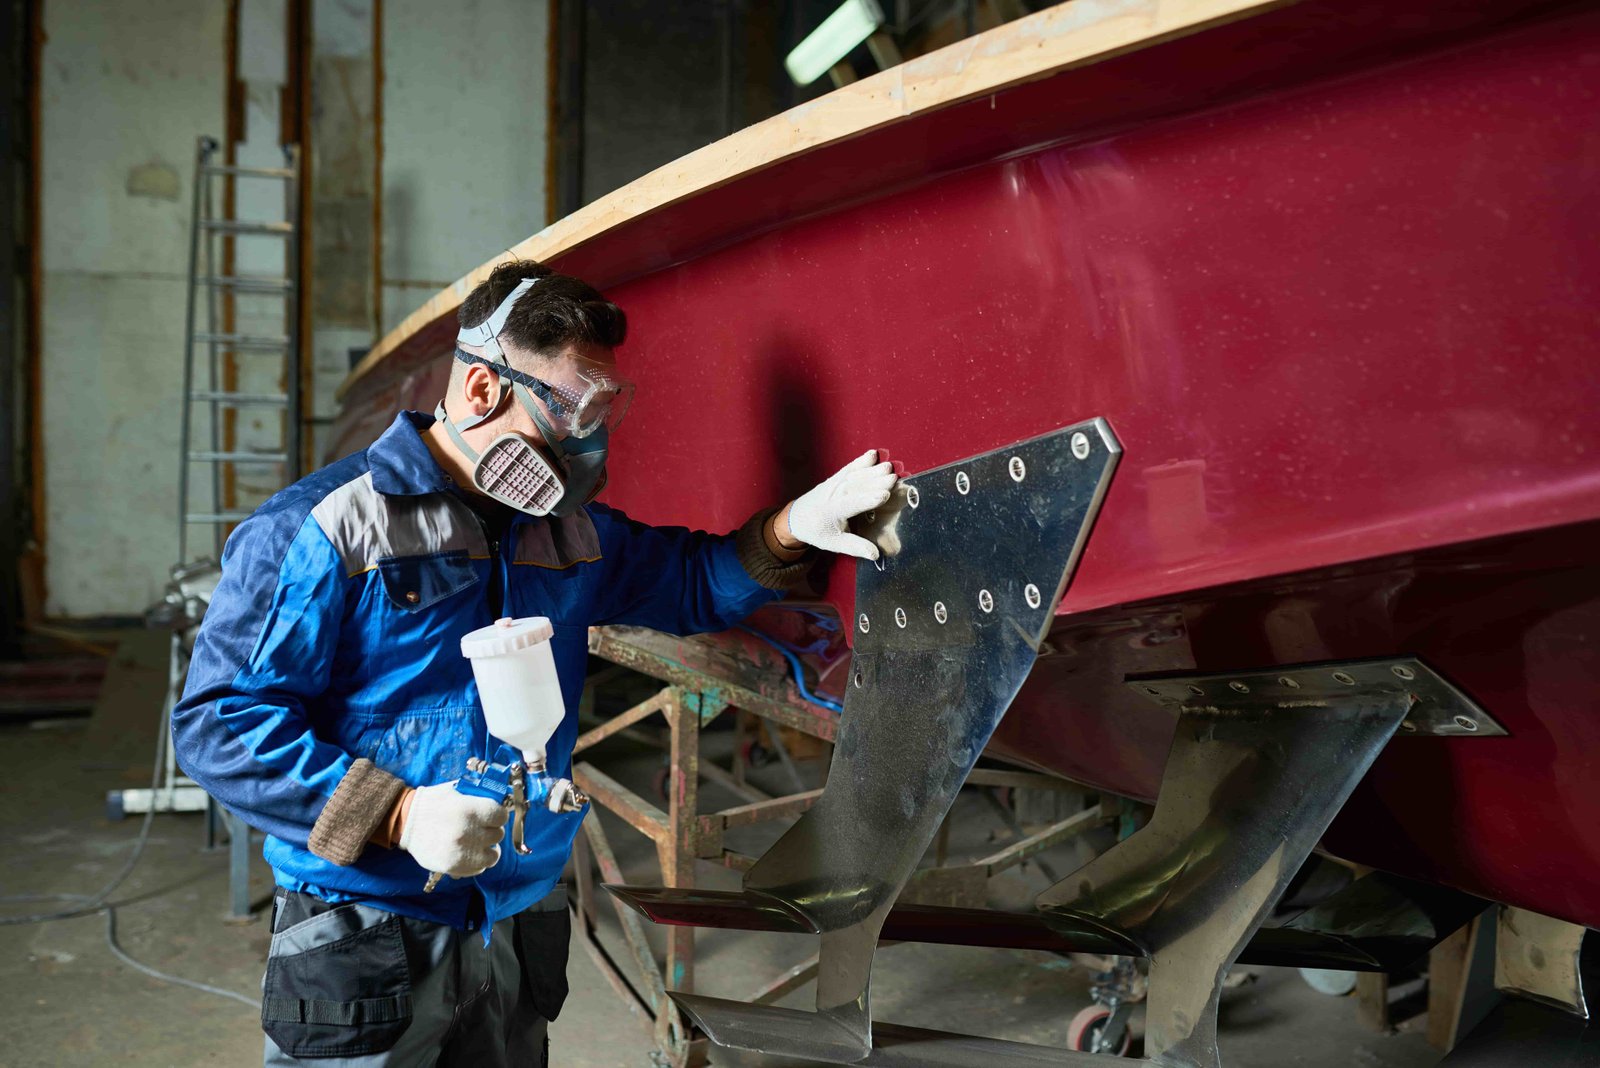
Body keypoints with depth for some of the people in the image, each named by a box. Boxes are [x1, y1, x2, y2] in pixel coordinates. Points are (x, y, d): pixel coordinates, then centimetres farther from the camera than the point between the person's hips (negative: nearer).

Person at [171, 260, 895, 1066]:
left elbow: (687, 580, 20)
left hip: (521, 929, 6)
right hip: (363, 940, -6)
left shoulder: (567, 529, 8)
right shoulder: (322, 525, -13)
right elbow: (220, 724, -15)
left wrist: (792, 529, 0)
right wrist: (399, 815, -23)